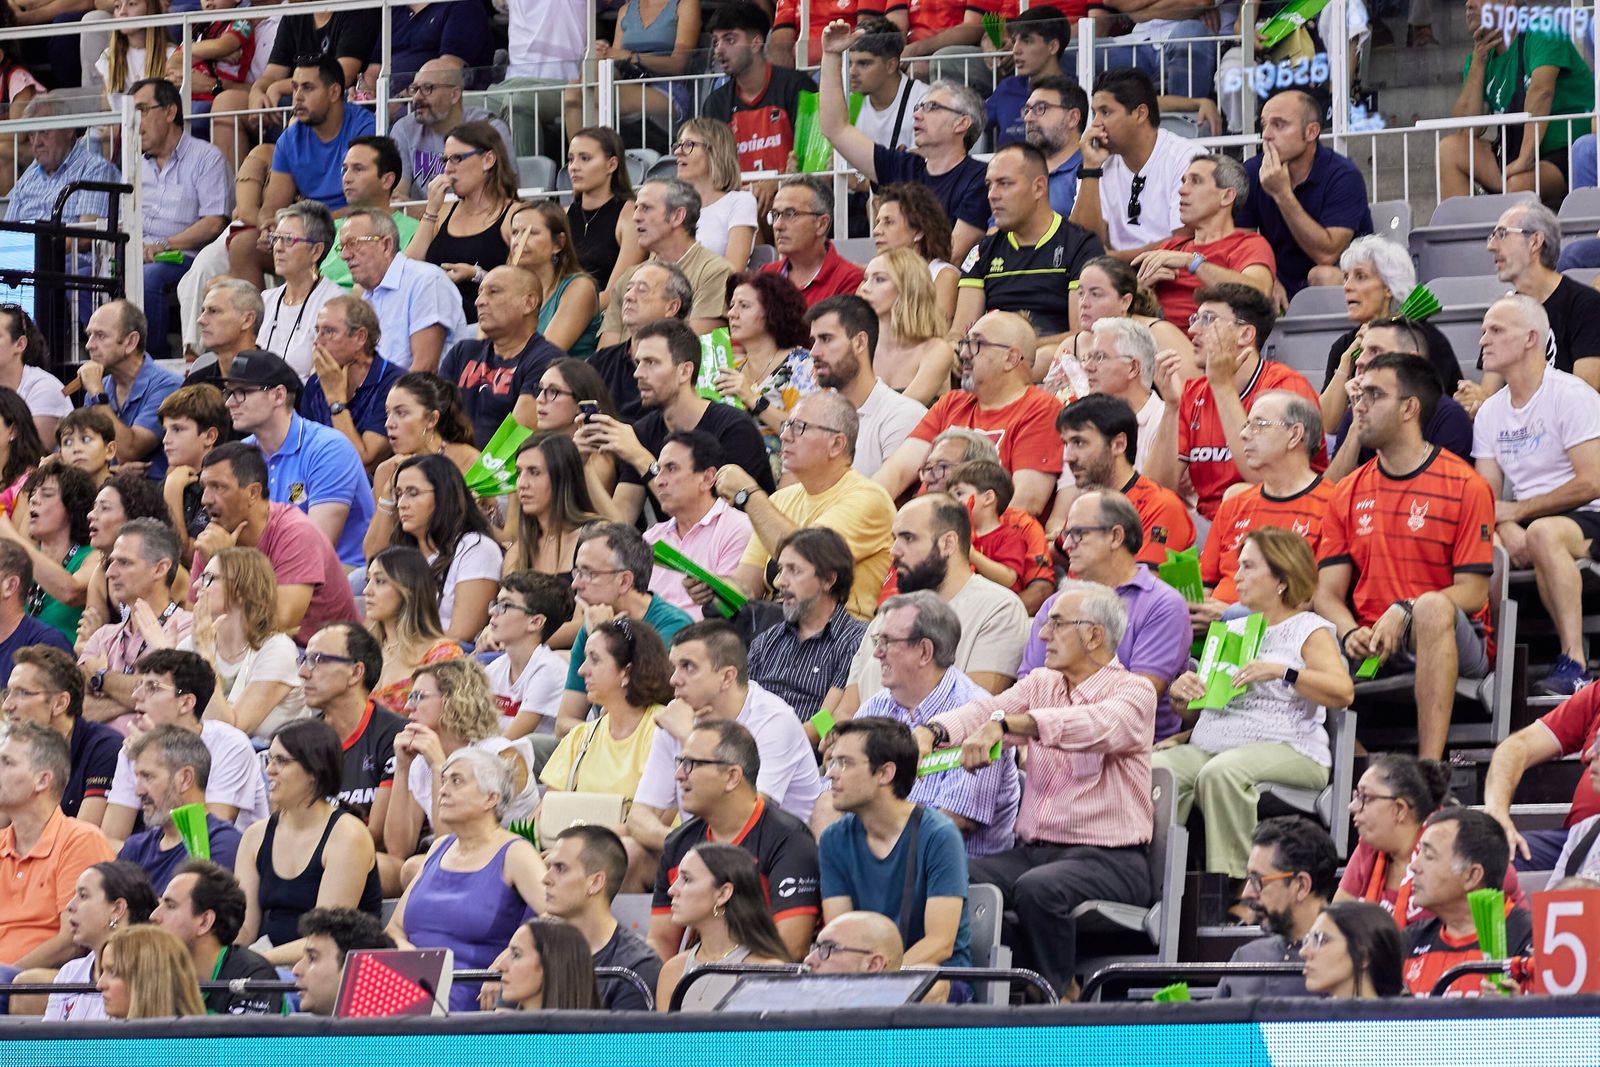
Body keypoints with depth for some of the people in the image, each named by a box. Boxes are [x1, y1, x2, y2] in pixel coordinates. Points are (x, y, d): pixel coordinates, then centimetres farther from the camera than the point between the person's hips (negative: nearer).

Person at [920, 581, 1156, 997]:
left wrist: (1005, 724, -37)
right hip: (1032, 850, 6)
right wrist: (930, 732, -21)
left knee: (1038, 889, -35)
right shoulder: (1041, 684, 18)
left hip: (1108, 857, -6)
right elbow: (984, 710, 1)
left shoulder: (1133, 692, -2)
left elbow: (1095, 725, -25)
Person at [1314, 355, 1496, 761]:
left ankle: (1429, 762, -42)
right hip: (1370, 648, 4)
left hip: (1447, 641, -4)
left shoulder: (1466, 487, -1)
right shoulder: (1349, 493, 14)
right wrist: (1351, 633, -15)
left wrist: (1403, 613, -23)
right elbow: (1327, 593, 8)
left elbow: (1472, 592, -7)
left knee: (1431, 607, -38)